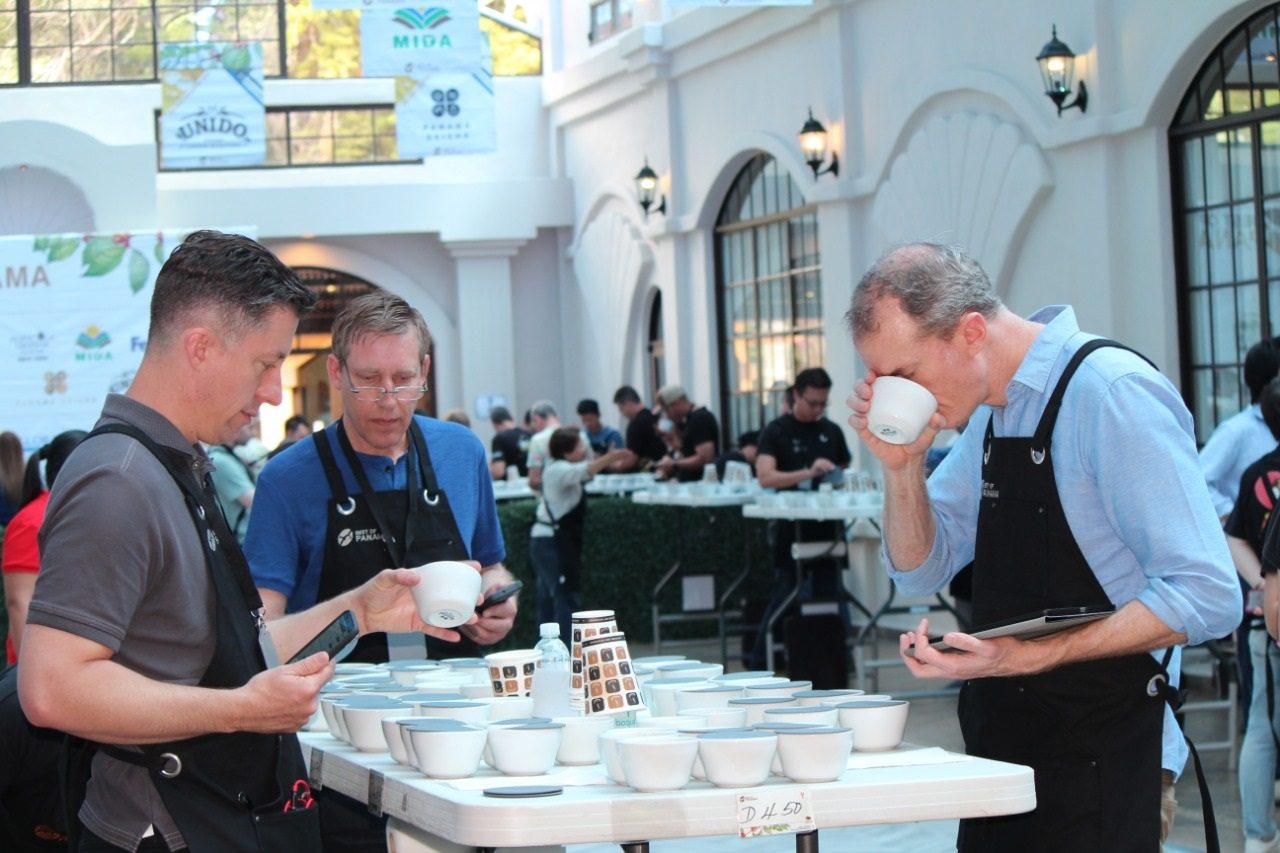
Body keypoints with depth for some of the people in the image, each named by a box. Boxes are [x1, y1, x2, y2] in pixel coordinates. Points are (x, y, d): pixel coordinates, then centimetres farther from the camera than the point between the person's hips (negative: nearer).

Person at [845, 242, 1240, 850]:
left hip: (1102, 767, -8)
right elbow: (920, 572, 16)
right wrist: (901, 464, -2)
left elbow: (1206, 598, -22)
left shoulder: (1114, 394, -18)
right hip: (1001, 748, 8)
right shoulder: (991, 414, 9)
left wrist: (1029, 656, -26)